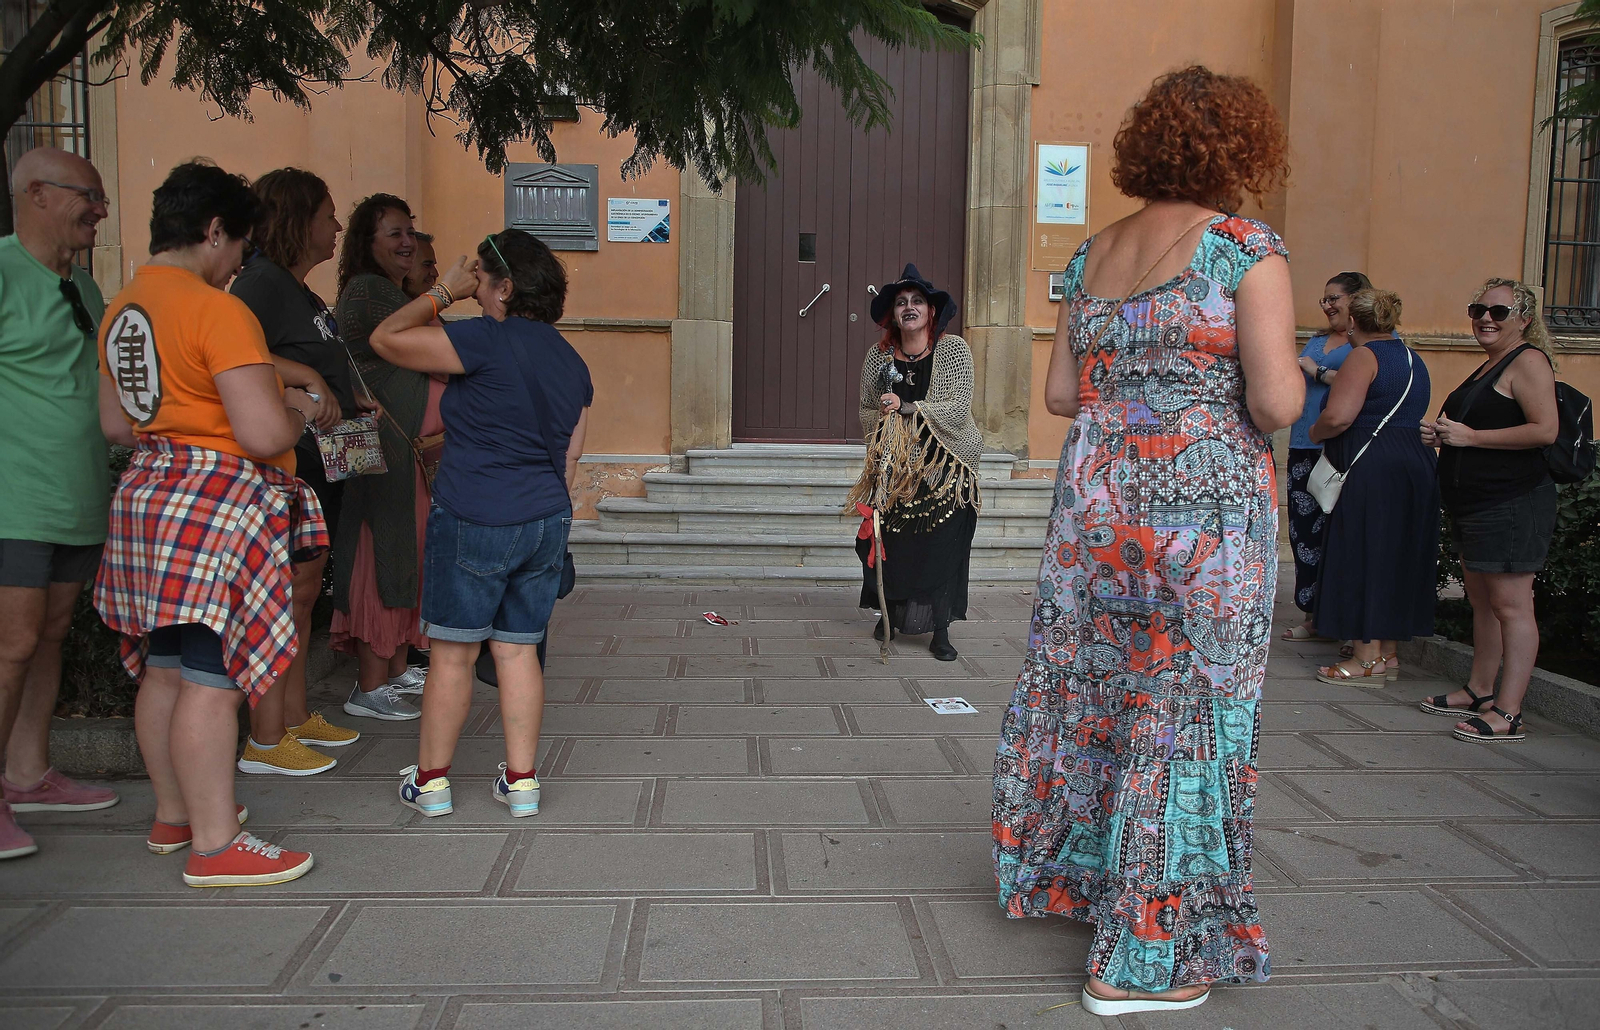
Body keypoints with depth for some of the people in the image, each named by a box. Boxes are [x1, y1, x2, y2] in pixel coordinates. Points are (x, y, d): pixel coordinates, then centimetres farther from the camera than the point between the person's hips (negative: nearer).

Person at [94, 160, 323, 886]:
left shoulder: (121, 309, 12)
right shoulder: (219, 311, -17)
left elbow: (116, 424, 20)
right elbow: (265, 434, -23)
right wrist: (299, 411, -3)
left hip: (147, 494, 10)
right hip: (218, 504, -10)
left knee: (167, 669, 16)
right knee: (212, 677, -6)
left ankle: (174, 813, 29)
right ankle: (216, 845, 0)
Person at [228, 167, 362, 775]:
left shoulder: (299, 291, 19)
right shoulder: (262, 282, -12)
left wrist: (348, 399, 15)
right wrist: (308, 377, -26)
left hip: (316, 467, 10)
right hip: (285, 467, -10)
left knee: (303, 593, 14)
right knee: (285, 596, -7)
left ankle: (295, 717, 25)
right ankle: (264, 741, 1)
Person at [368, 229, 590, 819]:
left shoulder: (487, 341, -13)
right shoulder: (572, 362, 11)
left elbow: (387, 339, -8)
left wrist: (444, 291, 1)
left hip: (474, 520, -6)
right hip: (547, 521, 7)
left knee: (452, 653, 4)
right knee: (517, 649, 11)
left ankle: (430, 781, 15)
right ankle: (521, 781, 14)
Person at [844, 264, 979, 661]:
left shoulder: (954, 350, -3)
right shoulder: (878, 356, 4)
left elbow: (958, 408, -13)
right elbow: (867, 412, 10)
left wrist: (907, 408, -21)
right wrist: (882, 422, -12)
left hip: (945, 466, -2)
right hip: (895, 467, 2)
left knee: (942, 546, -6)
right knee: (889, 542, -1)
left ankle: (940, 632, 1)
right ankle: (889, 613, 21)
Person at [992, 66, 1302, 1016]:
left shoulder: (1094, 254, 10)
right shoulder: (1247, 248, -8)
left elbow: (1060, 393, 11)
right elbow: (1276, 406, -14)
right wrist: (1290, 374, 6)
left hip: (1097, 501, 6)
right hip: (1206, 510, -6)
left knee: (1091, 688, 20)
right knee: (1187, 715, 3)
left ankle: (1059, 866, 38)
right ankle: (1143, 957, 13)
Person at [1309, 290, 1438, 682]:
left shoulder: (1365, 356, -10)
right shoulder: (1412, 358, 18)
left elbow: (1339, 415, -23)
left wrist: (1314, 432, -2)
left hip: (1372, 470, -9)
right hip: (1415, 466, 9)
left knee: (1361, 558, -3)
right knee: (1394, 559, 13)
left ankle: (1368, 659, -1)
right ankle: (1388, 653, 19)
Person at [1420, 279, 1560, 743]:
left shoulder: (1527, 361, -10)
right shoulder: (1487, 368, 20)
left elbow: (1545, 430, -20)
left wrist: (1470, 436, -18)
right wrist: (1443, 434, 10)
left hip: (1512, 503, -10)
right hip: (1473, 503, 10)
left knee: (1510, 604, -9)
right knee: (1482, 602, 16)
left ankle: (1508, 713, -9)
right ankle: (1479, 691, 26)